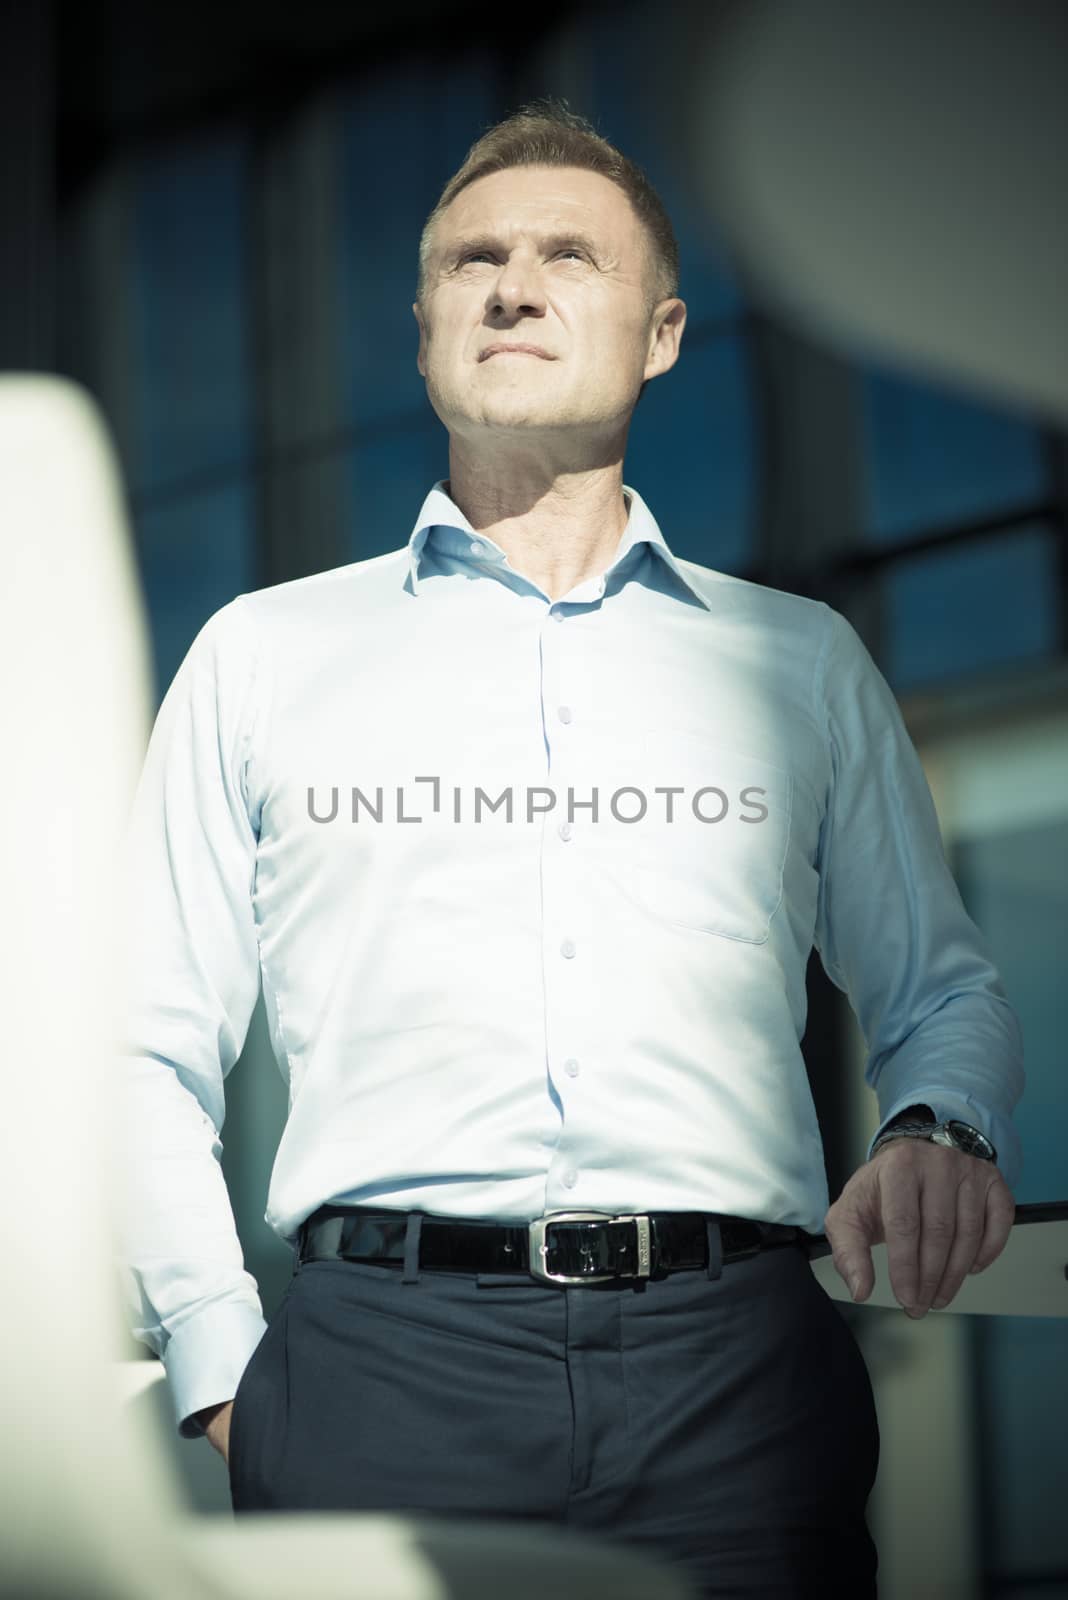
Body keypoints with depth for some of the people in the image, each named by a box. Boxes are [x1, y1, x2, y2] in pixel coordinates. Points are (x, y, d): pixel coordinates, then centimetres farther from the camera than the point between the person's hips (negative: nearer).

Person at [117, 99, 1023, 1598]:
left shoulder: (801, 659, 21)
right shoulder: (264, 655, 18)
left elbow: (942, 986, 22)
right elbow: (151, 1053, 14)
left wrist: (944, 1131, -2)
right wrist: (222, 1373, 1)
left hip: (734, 1362, 1)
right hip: (382, 1353, -1)